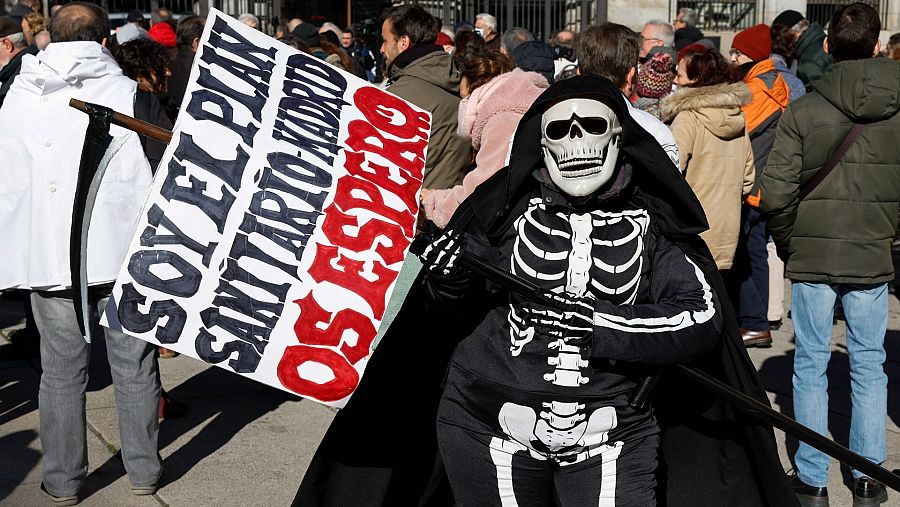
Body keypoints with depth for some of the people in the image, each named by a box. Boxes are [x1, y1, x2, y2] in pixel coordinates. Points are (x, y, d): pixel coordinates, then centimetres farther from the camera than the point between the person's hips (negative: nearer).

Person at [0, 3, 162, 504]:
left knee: (61, 371, 10)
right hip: (121, 252, -2)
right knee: (134, 365, 10)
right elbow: (146, 177, -7)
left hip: (47, 256, 2)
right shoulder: (124, 92, -4)